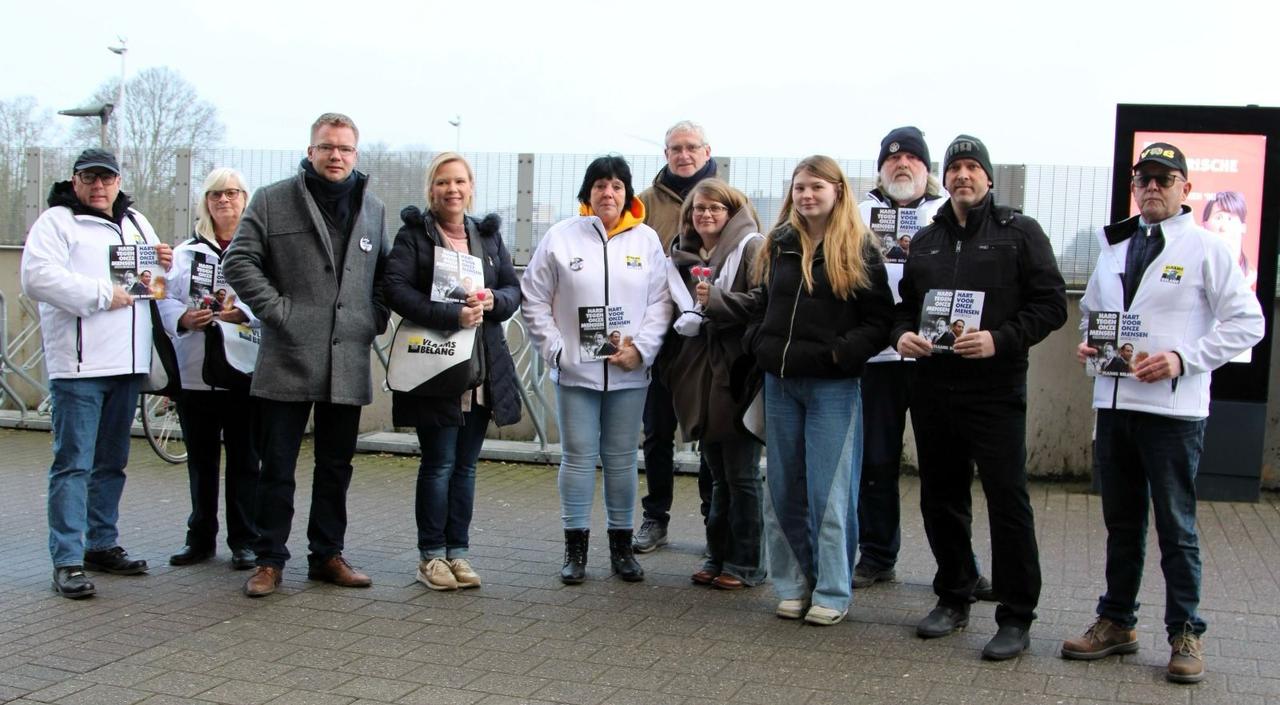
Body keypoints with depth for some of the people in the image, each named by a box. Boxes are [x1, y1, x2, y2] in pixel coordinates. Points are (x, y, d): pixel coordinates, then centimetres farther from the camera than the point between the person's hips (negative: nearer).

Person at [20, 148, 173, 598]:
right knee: (73, 463, -6)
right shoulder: (56, 222, -2)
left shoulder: (136, 223, 19)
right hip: (78, 363, -7)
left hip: (127, 362, 7)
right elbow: (37, 278, -16)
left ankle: (102, 545, 24)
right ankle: (67, 561, -5)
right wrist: (102, 294, -17)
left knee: (112, 461, 14)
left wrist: (164, 267, 5)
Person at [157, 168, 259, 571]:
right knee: (200, 461, 9)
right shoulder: (186, 251, 16)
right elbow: (164, 300, 8)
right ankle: (201, 538, 20)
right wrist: (184, 318, -13)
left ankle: (244, 541, 10)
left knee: (244, 460, 1)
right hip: (195, 372, 3)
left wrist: (243, 313, -23)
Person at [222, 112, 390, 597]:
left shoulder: (373, 209, 14)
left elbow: (387, 273, 22)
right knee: (277, 466, 2)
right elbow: (240, 261, -2)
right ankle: (269, 559, 13)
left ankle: (327, 555, 22)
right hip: (287, 359, -4)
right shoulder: (272, 201, 1)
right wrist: (276, 310, -9)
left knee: (336, 466, 11)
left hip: (348, 363, 4)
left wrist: (377, 317, 8)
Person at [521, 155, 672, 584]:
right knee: (578, 456, 3)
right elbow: (535, 300, 3)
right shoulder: (561, 238, 1)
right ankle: (575, 547, 12)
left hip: (628, 372, 1)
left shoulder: (647, 239, 5)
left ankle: (621, 545, 19)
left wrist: (641, 348, -8)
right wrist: (554, 349, -5)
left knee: (622, 458, 9)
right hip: (575, 371, -1)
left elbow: (660, 302, 4)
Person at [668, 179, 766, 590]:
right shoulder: (684, 256, 16)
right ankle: (718, 557, 21)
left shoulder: (751, 248, -4)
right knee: (718, 474, 13)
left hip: (738, 374, -6)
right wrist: (689, 319, 2)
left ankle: (746, 565, 8)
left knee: (741, 474, -1)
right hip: (702, 375, 6)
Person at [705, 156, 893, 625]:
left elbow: (880, 321, -6)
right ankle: (794, 584, 23)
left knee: (829, 493, 0)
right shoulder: (779, 245, 9)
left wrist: (842, 352, -21)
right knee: (783, 490, 11)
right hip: (780, 382, 5)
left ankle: (833, 592, 12)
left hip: (832, 387, -5)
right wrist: (713, 299, 4)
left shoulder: (858, 251, -4)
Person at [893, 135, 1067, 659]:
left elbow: (1051, 303, -5)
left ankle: (1016, 617, 7)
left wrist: (1000, 339, -18)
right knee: (941, 498, 12)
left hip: (996, 390, -5)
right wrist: (902, 335, -1)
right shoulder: (925, 241, 16)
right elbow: (905, 304, 21)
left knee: (1008, 500, -3)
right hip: (933, 389, 5)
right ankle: (953, 599, 27)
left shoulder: (1019, 233, 1)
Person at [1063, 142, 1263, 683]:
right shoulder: (1113, 246, 14)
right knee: (1121, 523, 14)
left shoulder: (1206, 249, -4)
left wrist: (1183, 358, -16)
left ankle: (1185, 634, 15)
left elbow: (1247, 322, -6)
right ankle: (1117, 622, 25)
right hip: (1113, 401, 5)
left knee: (1177, 527, 2)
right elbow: (1090, 308, 25)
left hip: (1174, 407, -5)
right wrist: (1087, 344, 4)